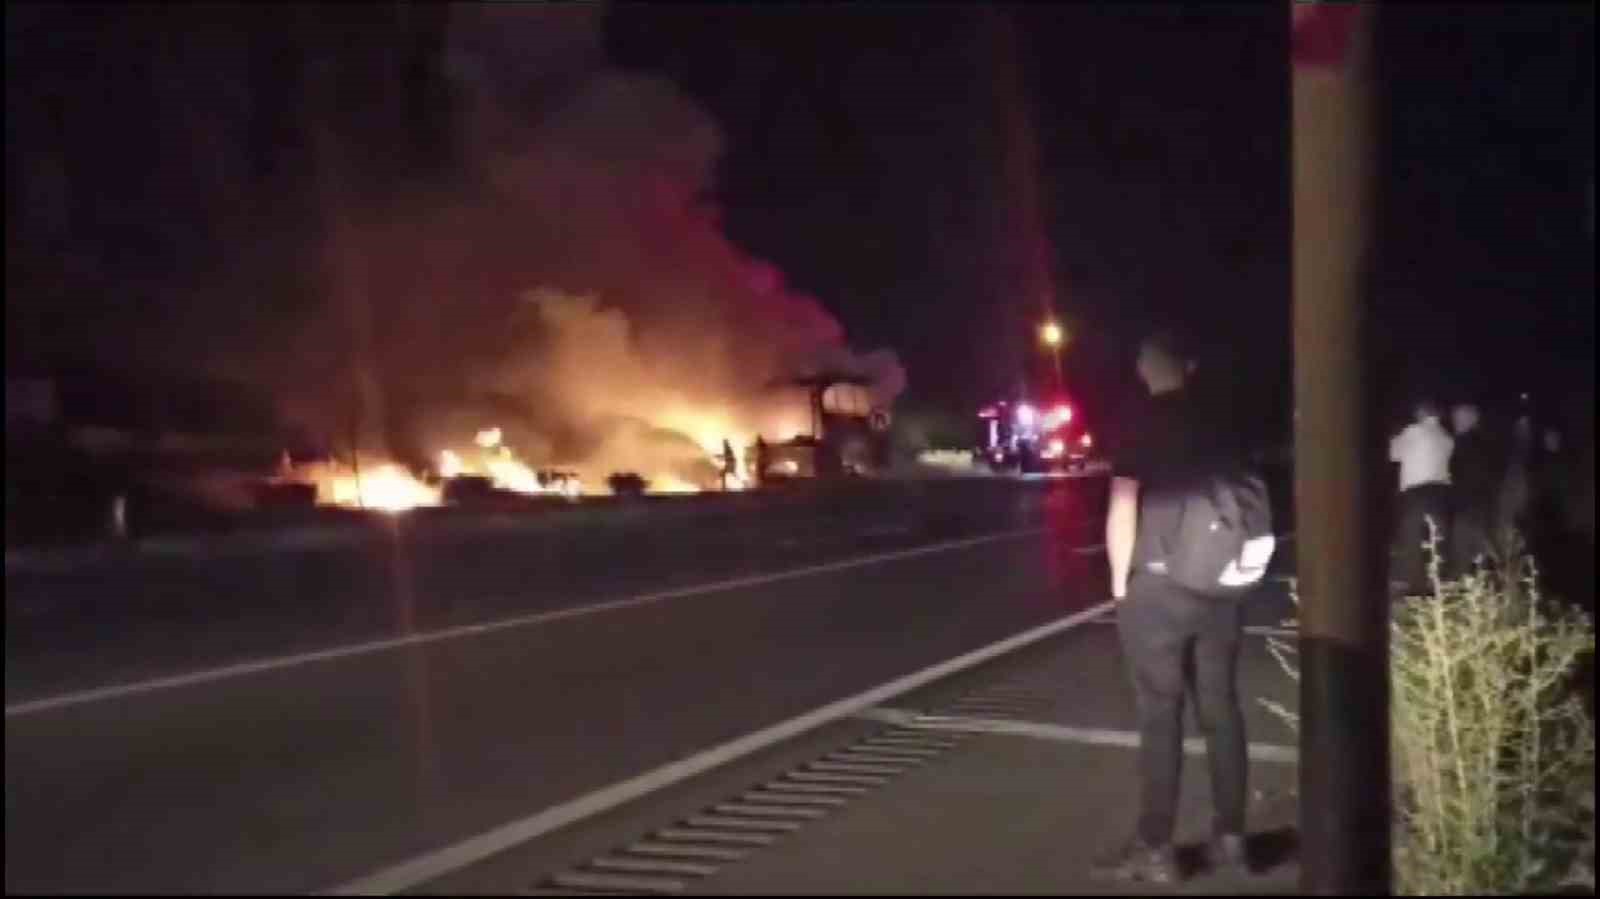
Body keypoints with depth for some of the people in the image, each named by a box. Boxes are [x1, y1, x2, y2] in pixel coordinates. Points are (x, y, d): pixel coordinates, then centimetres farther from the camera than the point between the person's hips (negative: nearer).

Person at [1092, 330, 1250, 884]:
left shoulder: (1139, 429, -8)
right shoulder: (1220, 427, 6)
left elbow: (1122, 512, -11)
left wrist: (1120, 581, 0)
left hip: (1156, 587, -4)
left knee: (1160, 716, 0)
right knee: (1221, 710, 11)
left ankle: (1155, 848, 5)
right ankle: (1230, 838, 19)